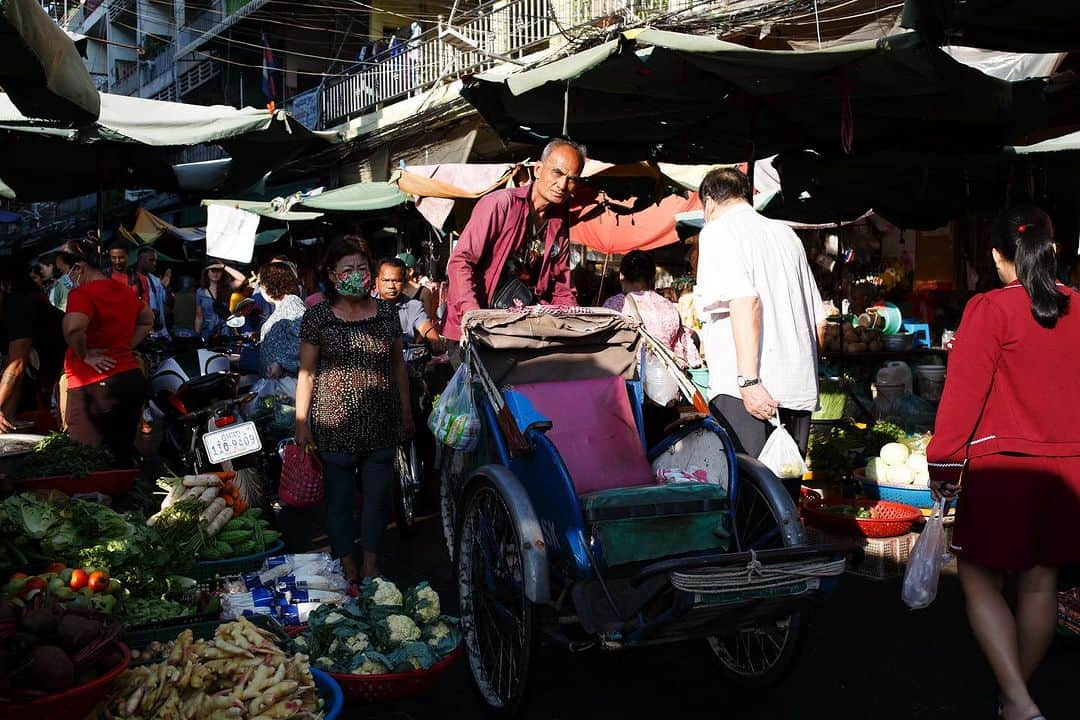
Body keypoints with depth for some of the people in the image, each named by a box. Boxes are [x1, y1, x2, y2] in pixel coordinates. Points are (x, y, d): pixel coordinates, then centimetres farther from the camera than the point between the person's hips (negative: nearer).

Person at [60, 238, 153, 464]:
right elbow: (148, 320, 29)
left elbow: (73, 329, -31)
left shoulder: (82, 293, -12)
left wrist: (84, 355, -14)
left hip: (95, 385, -8)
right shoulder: (125, 292, 13)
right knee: (122, 456, 14)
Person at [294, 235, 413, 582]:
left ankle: (371, 560, 25)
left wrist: (406, 411, 15)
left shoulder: (386, 312, 5)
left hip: (382, 421, 3)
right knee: (339, 497, 8)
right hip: (336, 423, -2)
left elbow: (398, 364, 13)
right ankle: (347, 564, 24)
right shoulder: (317, 316, -4)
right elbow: (306, 372, -2)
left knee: (379, 494, 9)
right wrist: (302, 421, -4)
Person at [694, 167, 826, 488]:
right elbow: (819, 321, 21)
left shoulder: (718, 232, 0)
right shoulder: (786, 234, 21)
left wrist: (748, 380, -20)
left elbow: (745, 301, -16)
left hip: (748, 392, -7)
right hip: (799, 390, 7)